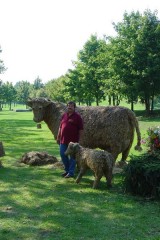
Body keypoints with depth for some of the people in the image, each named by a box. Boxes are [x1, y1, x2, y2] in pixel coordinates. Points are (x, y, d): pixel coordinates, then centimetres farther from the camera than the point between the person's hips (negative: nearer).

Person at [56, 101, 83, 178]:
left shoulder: (77, 117, -5)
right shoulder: (64, 115, 11)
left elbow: (81, 129, -5)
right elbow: (60, 127, 16)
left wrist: (78, 139, -7)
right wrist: (58, 137, 14)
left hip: (73, 140, -6)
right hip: (63, 140, 6)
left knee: (72, 156, 2)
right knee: (62, 154, 10)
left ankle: (71, 172, 11)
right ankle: (67, 170, 27)